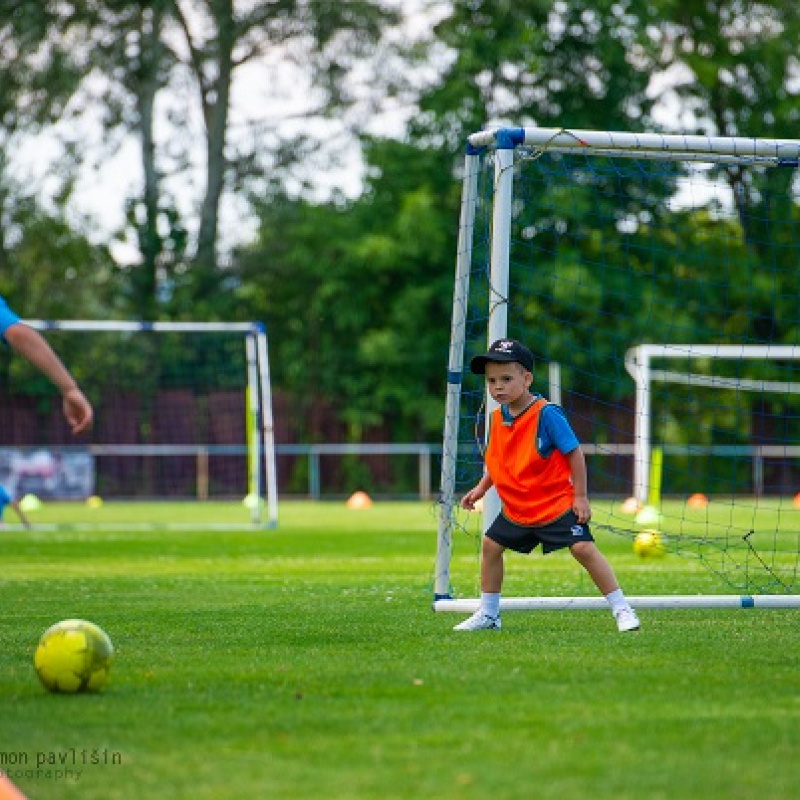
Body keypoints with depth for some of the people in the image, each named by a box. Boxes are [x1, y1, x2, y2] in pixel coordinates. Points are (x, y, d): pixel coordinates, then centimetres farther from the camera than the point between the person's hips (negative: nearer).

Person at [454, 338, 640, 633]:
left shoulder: (546, 414, -19)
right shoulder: (497, 417, 2)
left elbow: (574, 453, -16)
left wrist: (580, 496, -16)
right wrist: (481, 488, 10)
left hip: (556, 503, -7)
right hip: (516, 508, 7)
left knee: (583, 548, -16)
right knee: (490, 545, 10)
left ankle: (622, 609, -9)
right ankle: (487, 614, 24)